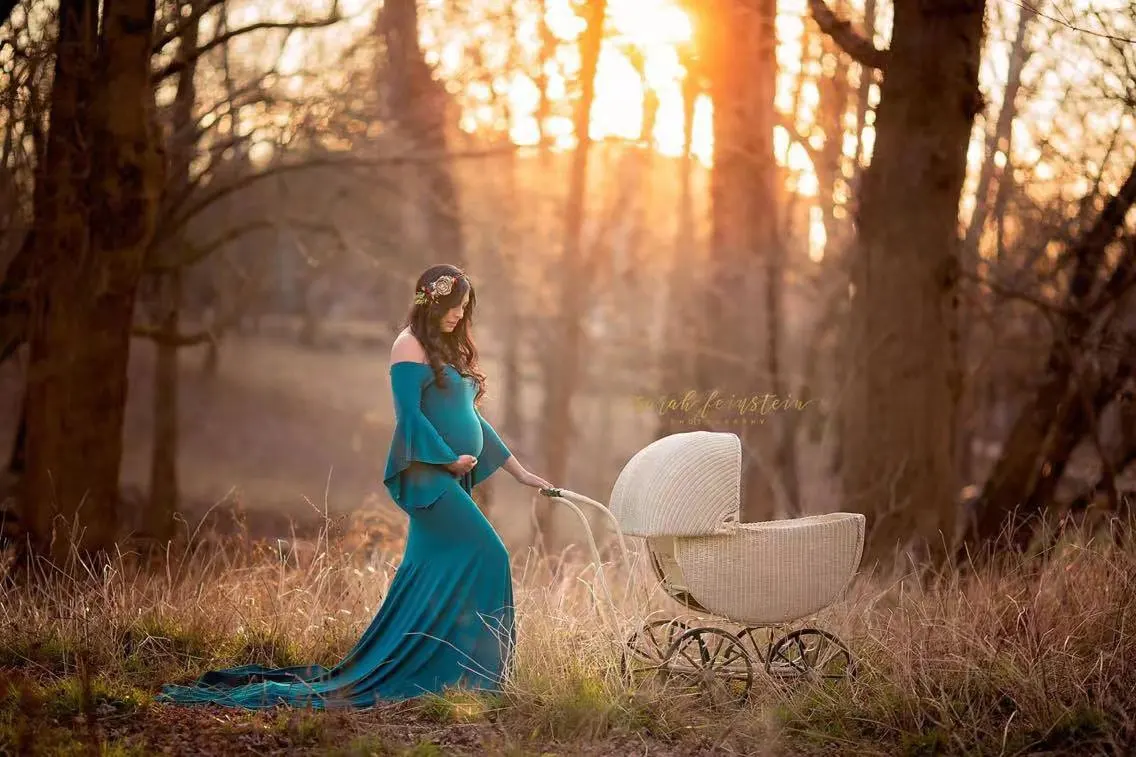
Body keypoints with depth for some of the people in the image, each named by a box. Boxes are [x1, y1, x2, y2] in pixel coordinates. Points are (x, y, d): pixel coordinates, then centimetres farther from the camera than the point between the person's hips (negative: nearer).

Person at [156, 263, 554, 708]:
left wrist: (520, 472, 22)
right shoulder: (411, 346, -6)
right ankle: (474, 671, -13)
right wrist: (449, 458, -13)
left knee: (430, 576, 6)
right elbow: (410, 414, -14)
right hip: (426, 475, -9)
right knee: (486, 554, -16)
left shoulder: (449, 350, 21)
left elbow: (471, 418, 24)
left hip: (450, 480, 9)